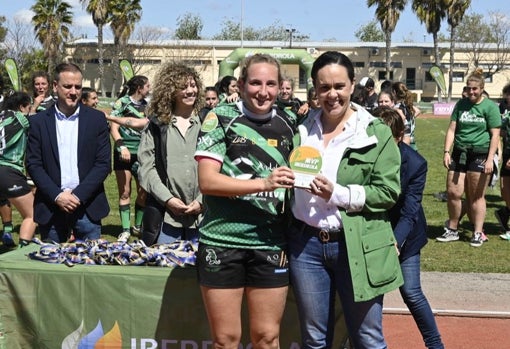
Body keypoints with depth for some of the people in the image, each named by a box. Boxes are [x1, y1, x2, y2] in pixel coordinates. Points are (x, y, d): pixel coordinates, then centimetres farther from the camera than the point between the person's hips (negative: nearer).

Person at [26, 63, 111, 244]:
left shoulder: (96, 119, 2)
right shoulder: (39, 121, 3)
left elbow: (104, 163, -1)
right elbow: (33, 164, 1)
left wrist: (78, 195, -11)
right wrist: (57, 195, -11)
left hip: (87, 207, 0)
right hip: (50, 208, 0)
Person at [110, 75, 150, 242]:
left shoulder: (146, 105, 10)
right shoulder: (122, 103, -4)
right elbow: (114, 128, -9)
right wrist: (122, 146, -22)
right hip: (125, 153, -4)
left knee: (144, 191, 3)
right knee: (125, 192, 0)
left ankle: (138, 226, 19)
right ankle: (125, 230, 6)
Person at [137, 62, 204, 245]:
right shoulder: (157, 125, 7)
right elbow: (146, 168, 2)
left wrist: (202, 201, -8)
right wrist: (168, 199, -8)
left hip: (201, 212, 0)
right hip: (166, 214, 0)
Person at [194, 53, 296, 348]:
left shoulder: (288, 125, 9)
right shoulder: (221, 118, -3)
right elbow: (207, 181, -14)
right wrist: (264, 182, -23)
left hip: (271, 244, 3)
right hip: (223, 242, -3)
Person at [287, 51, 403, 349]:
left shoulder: (377, 133, -3)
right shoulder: (302, 130, 8)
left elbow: (388, 192, -8)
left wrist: (337, 194, -19)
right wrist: (284, 236, 8)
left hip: (358, 248, -3)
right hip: (306, 245, 3)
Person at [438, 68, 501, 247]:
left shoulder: (490, 107, -1)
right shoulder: (461, 104, 12)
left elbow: (495, 135, -4)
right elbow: (452, 129, 10)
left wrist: (490, 159, -11)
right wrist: (446, 152, 0)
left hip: (480, 154, -4)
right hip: (459, 153, 4)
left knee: (476, 196, 1)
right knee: (453, 192, 0)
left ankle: (478, 233, 11)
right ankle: (452, 230, 15)